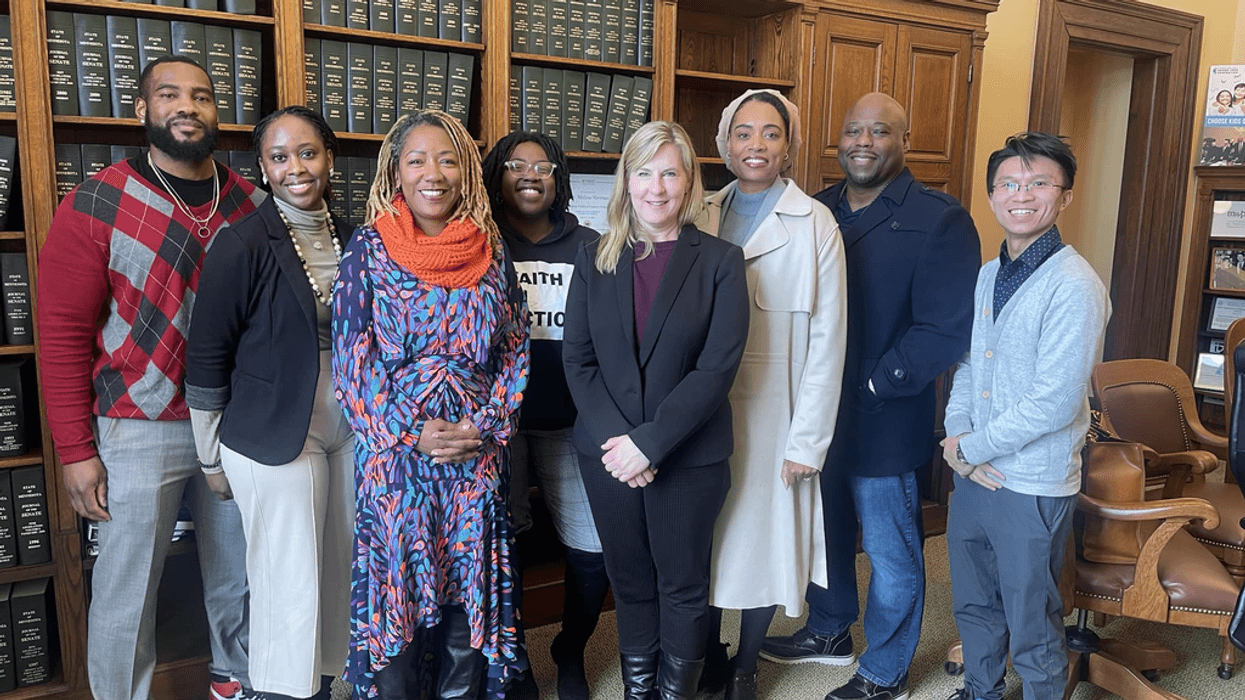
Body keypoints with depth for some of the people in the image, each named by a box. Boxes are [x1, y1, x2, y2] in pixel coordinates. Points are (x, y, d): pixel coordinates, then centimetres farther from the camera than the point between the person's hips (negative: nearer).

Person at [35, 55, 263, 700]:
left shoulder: (251, 204, 3)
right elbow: (64, 333, -7)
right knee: (127, 592, 7)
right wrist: (75, 450, -9)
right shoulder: (97, 206, -7)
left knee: (236, 573, 18)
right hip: (139, 430, -3)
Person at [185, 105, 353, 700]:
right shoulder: (242, 245, -12)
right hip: (273, 438, -5)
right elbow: (206, 359, -8)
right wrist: (211, 459, -5)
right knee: (290, 585, 3)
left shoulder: (349, 238, 5)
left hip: (347, 430, 6)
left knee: (337, 572, 15)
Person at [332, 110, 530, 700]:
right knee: (393, 590, 8)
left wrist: (487, 426, -8)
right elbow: (351, 359, -4)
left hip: (478, 451, 2)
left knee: (471, 588, 11)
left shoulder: (490, 250, 4)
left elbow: (515, 347, 5)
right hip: (393, 449, -2)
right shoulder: (368, 248, -1)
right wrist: (413, 433, -12)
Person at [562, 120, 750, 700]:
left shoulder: (720, 261, -4)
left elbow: (718, 366, -12)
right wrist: (615, 439, -12)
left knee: (683, 586, 11)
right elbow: (577, 359, 0)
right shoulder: (594, 260, 5)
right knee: (630, 583, 15)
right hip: (609, 454, 3)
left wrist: (649, 442, -17)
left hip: (689, 457, -2)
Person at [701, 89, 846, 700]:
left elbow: (828, 339, -7)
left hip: (774, 407, -3)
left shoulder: (815, 224, -5)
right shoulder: (705, 217, 6)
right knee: (706, 534, 13)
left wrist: (807, 439, -10)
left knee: (763, 533, 8)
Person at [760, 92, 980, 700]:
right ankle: (829, 632, 47)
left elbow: (946, 330, -18)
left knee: (891, 553, 11)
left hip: (885, 423, -5)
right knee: (822, 531, 23)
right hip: (815, 415, 6)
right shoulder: (815, 212, 6)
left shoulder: (939, 221, -11)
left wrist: (872, 386, -17)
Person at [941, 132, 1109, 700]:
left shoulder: (1074, 286, -17)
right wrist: (956, 435, -4)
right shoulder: (986, 276, 7)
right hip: (974, 473, 7)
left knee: (1032, 631, 9)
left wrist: (971, 446, -13)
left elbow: (1054, 403, -22)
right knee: (973, 605, 23)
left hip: (1033, 486, -7)